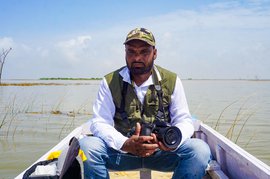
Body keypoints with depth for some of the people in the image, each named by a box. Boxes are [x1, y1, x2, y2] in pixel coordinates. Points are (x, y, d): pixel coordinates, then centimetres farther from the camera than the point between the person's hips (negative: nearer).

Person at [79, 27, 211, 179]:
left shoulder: (171, 81, 0)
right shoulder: (110, 82, -2)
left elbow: (184, 120, 2)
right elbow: (99, 123, -7)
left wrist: (174, 139, -24)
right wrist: (125, 144, -27)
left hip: (162, 152, 1)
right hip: (121, 151, 0)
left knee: (201, 150, -25)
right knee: (87, 145, -28)